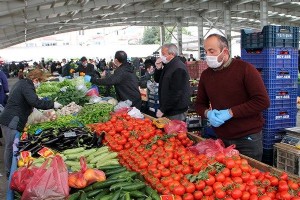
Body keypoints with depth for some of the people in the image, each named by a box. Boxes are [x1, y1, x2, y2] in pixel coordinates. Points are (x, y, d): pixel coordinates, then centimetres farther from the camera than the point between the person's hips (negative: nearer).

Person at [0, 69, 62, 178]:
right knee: (11, 147, -1)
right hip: (12, 122, -10)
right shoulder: (27, 86, -15)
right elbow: (35, 102, -29)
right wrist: (52, 104, -21)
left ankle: (10, 171, 29)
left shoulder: (21, 83, 16)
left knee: (10, 146, 18)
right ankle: (10, 172, 8)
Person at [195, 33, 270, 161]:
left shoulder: (244, 69, -11)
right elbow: (199, 104, 14)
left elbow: (263, 101, -16)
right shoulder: (206, 75, 5)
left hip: (248, 140, -4)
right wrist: (208, 113, -9)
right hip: (221, 140, 5)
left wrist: (230, 112, -19)